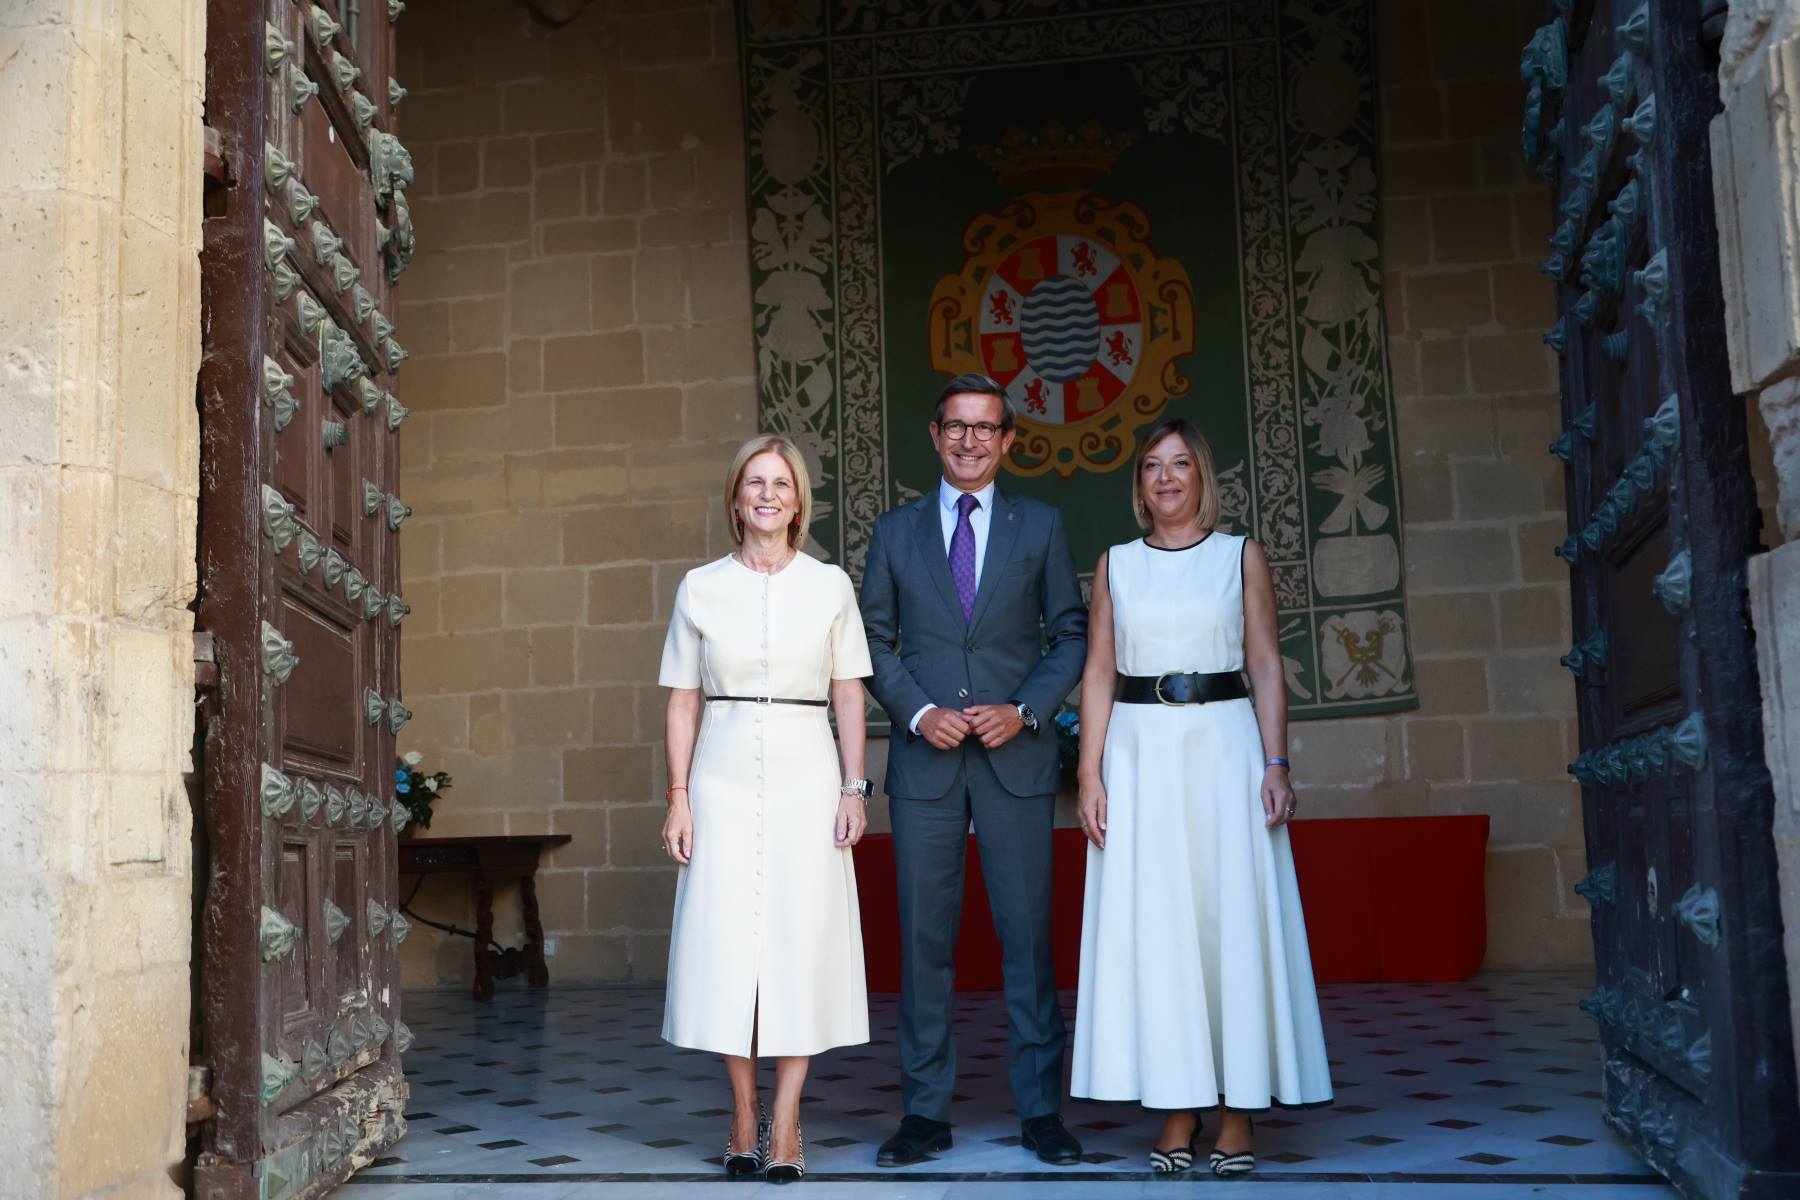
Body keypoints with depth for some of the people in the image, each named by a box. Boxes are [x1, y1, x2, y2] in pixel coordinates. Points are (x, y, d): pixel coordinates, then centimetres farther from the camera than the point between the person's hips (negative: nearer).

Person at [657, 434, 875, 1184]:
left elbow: (849, 696, 5)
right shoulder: (701, 588, 5)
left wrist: (854, 789, -2)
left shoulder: (830, 586, 4)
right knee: (725, 942, 1)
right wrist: (678, 798, 0)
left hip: (805, 777, 0)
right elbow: (683, 701, 6)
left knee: (801, 942, -1)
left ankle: (784, 1125, 8)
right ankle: (743, 1115, 17)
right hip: (724, 780, 1)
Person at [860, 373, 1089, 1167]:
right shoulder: (895, 531, 10)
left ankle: (1041, 1111, 12)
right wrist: (918, 711, -7)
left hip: (1015, 758, -1)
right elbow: (875, 641, 9)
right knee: (924, 937, 4)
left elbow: (1070, 634, 7)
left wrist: (1025, 710, -8)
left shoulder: (1040, 526, 8)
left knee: (1027, 934, 1)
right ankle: (925, 1113, 13)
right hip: (924, 759, 1)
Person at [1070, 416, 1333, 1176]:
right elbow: (1098, 674, 7)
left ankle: (1238, 1108, 8)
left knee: (1234, 919, 0)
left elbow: (1267, 667, 3)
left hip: (1224, 744, -1)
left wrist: (1276, 764, -7)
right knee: (1153, 927, 1)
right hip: (1140, 751, 1)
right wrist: (1090, 773, -2)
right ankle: (1179, 1107, 10)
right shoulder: (1116, 565, 10)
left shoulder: (1241, 556, 7)